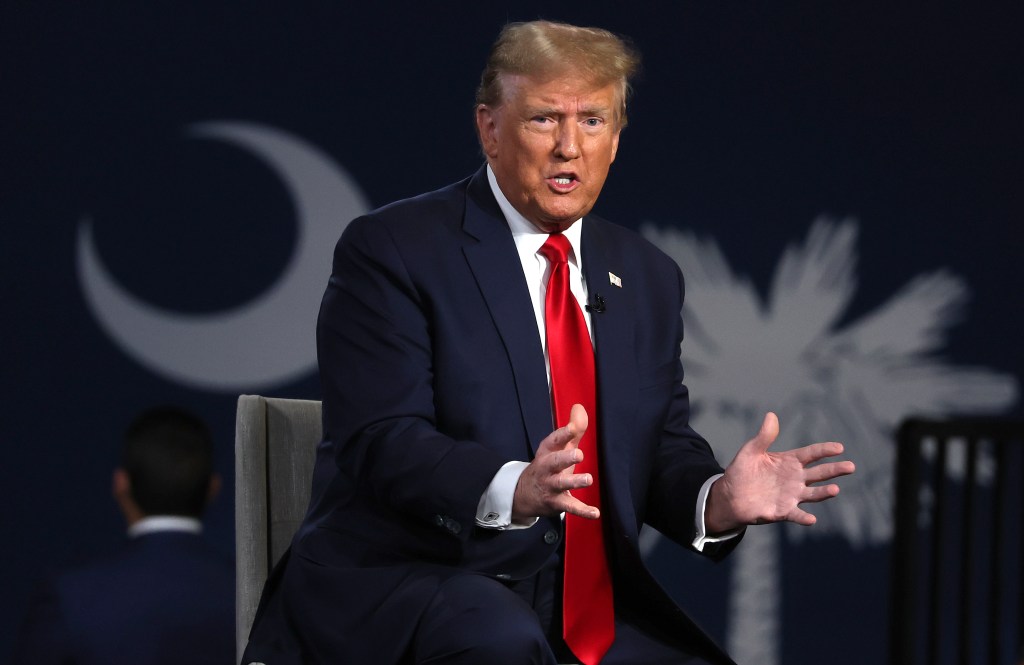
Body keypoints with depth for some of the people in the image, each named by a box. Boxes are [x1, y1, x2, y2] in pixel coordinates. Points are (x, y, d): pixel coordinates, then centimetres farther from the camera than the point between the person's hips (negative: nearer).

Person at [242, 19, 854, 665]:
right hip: (407, 583, -5)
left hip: (597, 609, 6)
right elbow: (378, 442, -15)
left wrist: (719, 497, -12)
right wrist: (512, 490, -34)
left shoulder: (648, 278, 16)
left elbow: (663, 451, 13)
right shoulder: (393, 249, -4)